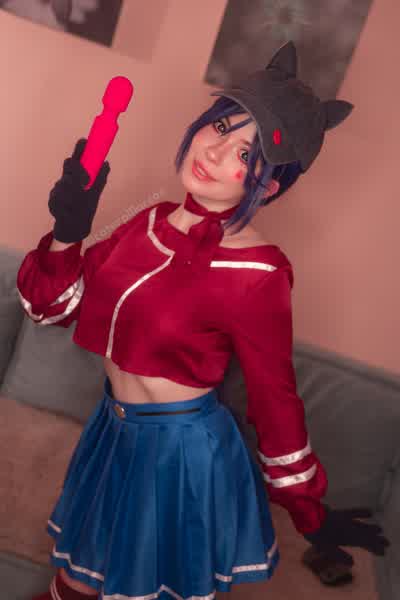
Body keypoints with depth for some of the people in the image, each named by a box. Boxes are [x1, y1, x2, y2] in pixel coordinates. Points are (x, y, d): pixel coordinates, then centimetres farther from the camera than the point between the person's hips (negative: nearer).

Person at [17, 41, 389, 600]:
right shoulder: (154, 221, -6)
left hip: (181, 456, -6)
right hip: (113, 435, 6)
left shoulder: (258, 275, -24)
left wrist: (310, 510, -2)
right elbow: (55, 307, -1)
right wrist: (67, 231, -20)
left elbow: (275, 400, -13)